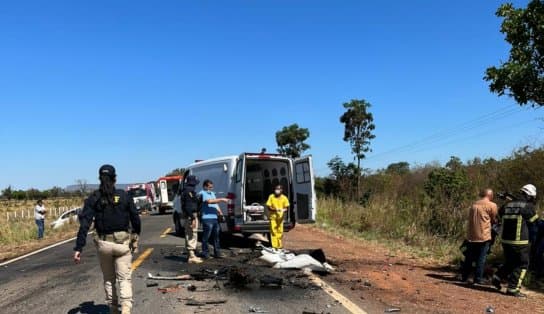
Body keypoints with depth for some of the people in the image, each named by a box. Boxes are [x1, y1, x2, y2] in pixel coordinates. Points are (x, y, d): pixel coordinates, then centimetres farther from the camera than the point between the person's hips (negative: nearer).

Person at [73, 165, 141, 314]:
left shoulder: (94, 198, -2)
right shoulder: (124, 196, -2)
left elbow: (84, 224, -9)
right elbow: (135, 219, 3)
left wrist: (78, 248, -9)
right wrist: (135, 237, 21)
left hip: (104, 243, 1)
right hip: (123, 242, -1)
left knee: (108, 279, 19)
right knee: (125, 278, 2)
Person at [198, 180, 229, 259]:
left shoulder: (212, 193, 22)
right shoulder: (202, 193, -6)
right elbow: (209, 201, -23)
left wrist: (220, 212, 14)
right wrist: (221, 200, -24)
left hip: (215, 218, 9)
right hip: (207, 218, -9)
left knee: (216, 236, 10)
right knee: (206, 237, -3)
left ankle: (217, 252, 16)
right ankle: (205, 253, 5)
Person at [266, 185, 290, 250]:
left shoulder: (284, 198, -3)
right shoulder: (271, 197, -5)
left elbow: (287, 208, 1)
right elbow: (268, 207, -3)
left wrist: (283, 210, -21)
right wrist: (275, 209, -21)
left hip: (280, 217, 1)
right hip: (273, 216, -1)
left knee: (280, 231, 2)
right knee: (273, 231, -4)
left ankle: (279, 246, 15)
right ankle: (274, 246, 1)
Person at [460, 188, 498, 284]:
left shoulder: (474, 205, 13)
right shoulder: (492, 205, -6)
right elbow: (494, 220, 0)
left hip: (471, 236, 5)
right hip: (484, 236, -5)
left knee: (469, 258, 13)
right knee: (481, 259, 2)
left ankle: (464, 277, 18)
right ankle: (478, 278, 4)